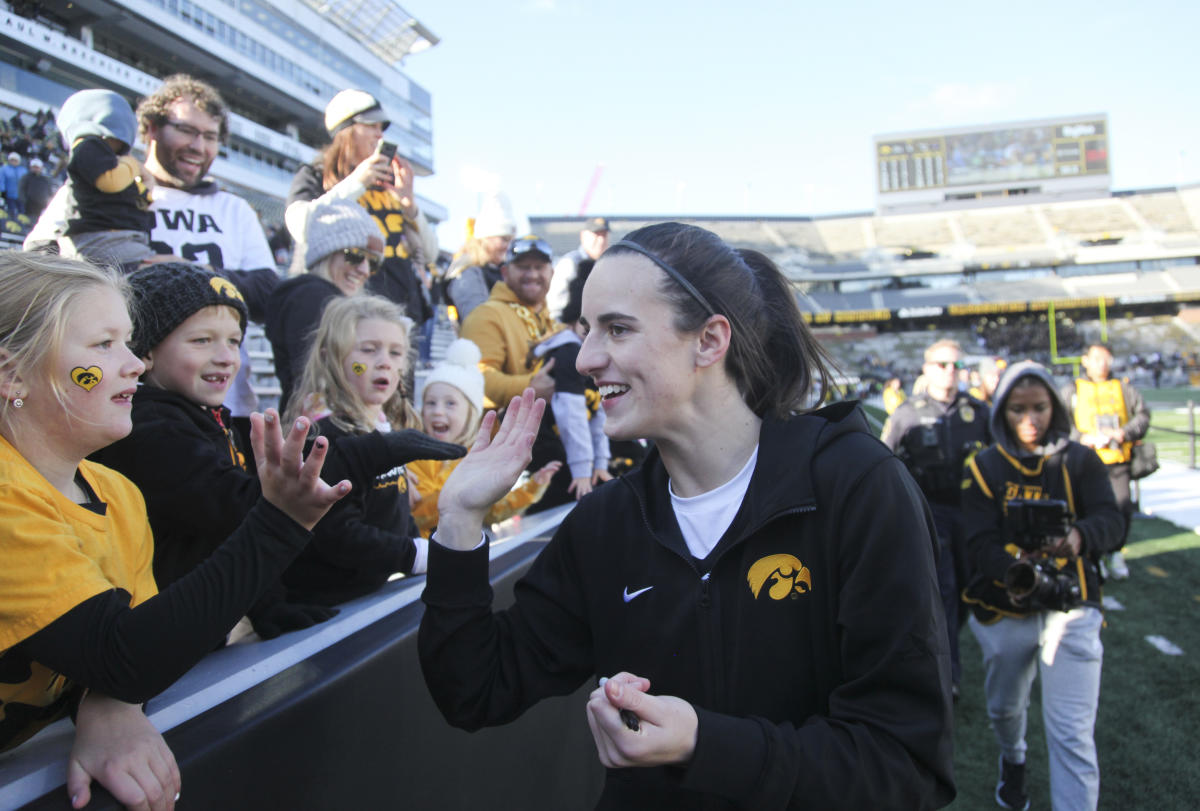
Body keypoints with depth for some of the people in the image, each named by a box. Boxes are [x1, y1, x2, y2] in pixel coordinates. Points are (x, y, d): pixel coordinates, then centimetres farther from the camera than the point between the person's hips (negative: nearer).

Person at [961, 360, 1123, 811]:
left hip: (1070, 609, -1)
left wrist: (1081, 535, -37)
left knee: (1072, 734, -8)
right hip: (1004, 610, 2)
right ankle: (1013, 760, 55)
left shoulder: (1079, 460, 0)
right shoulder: (985, 467, -1)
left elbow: (1109, 520, -13)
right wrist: (1016, 571, -32)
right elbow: (980, 541, -11)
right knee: (1005, 707, 23)